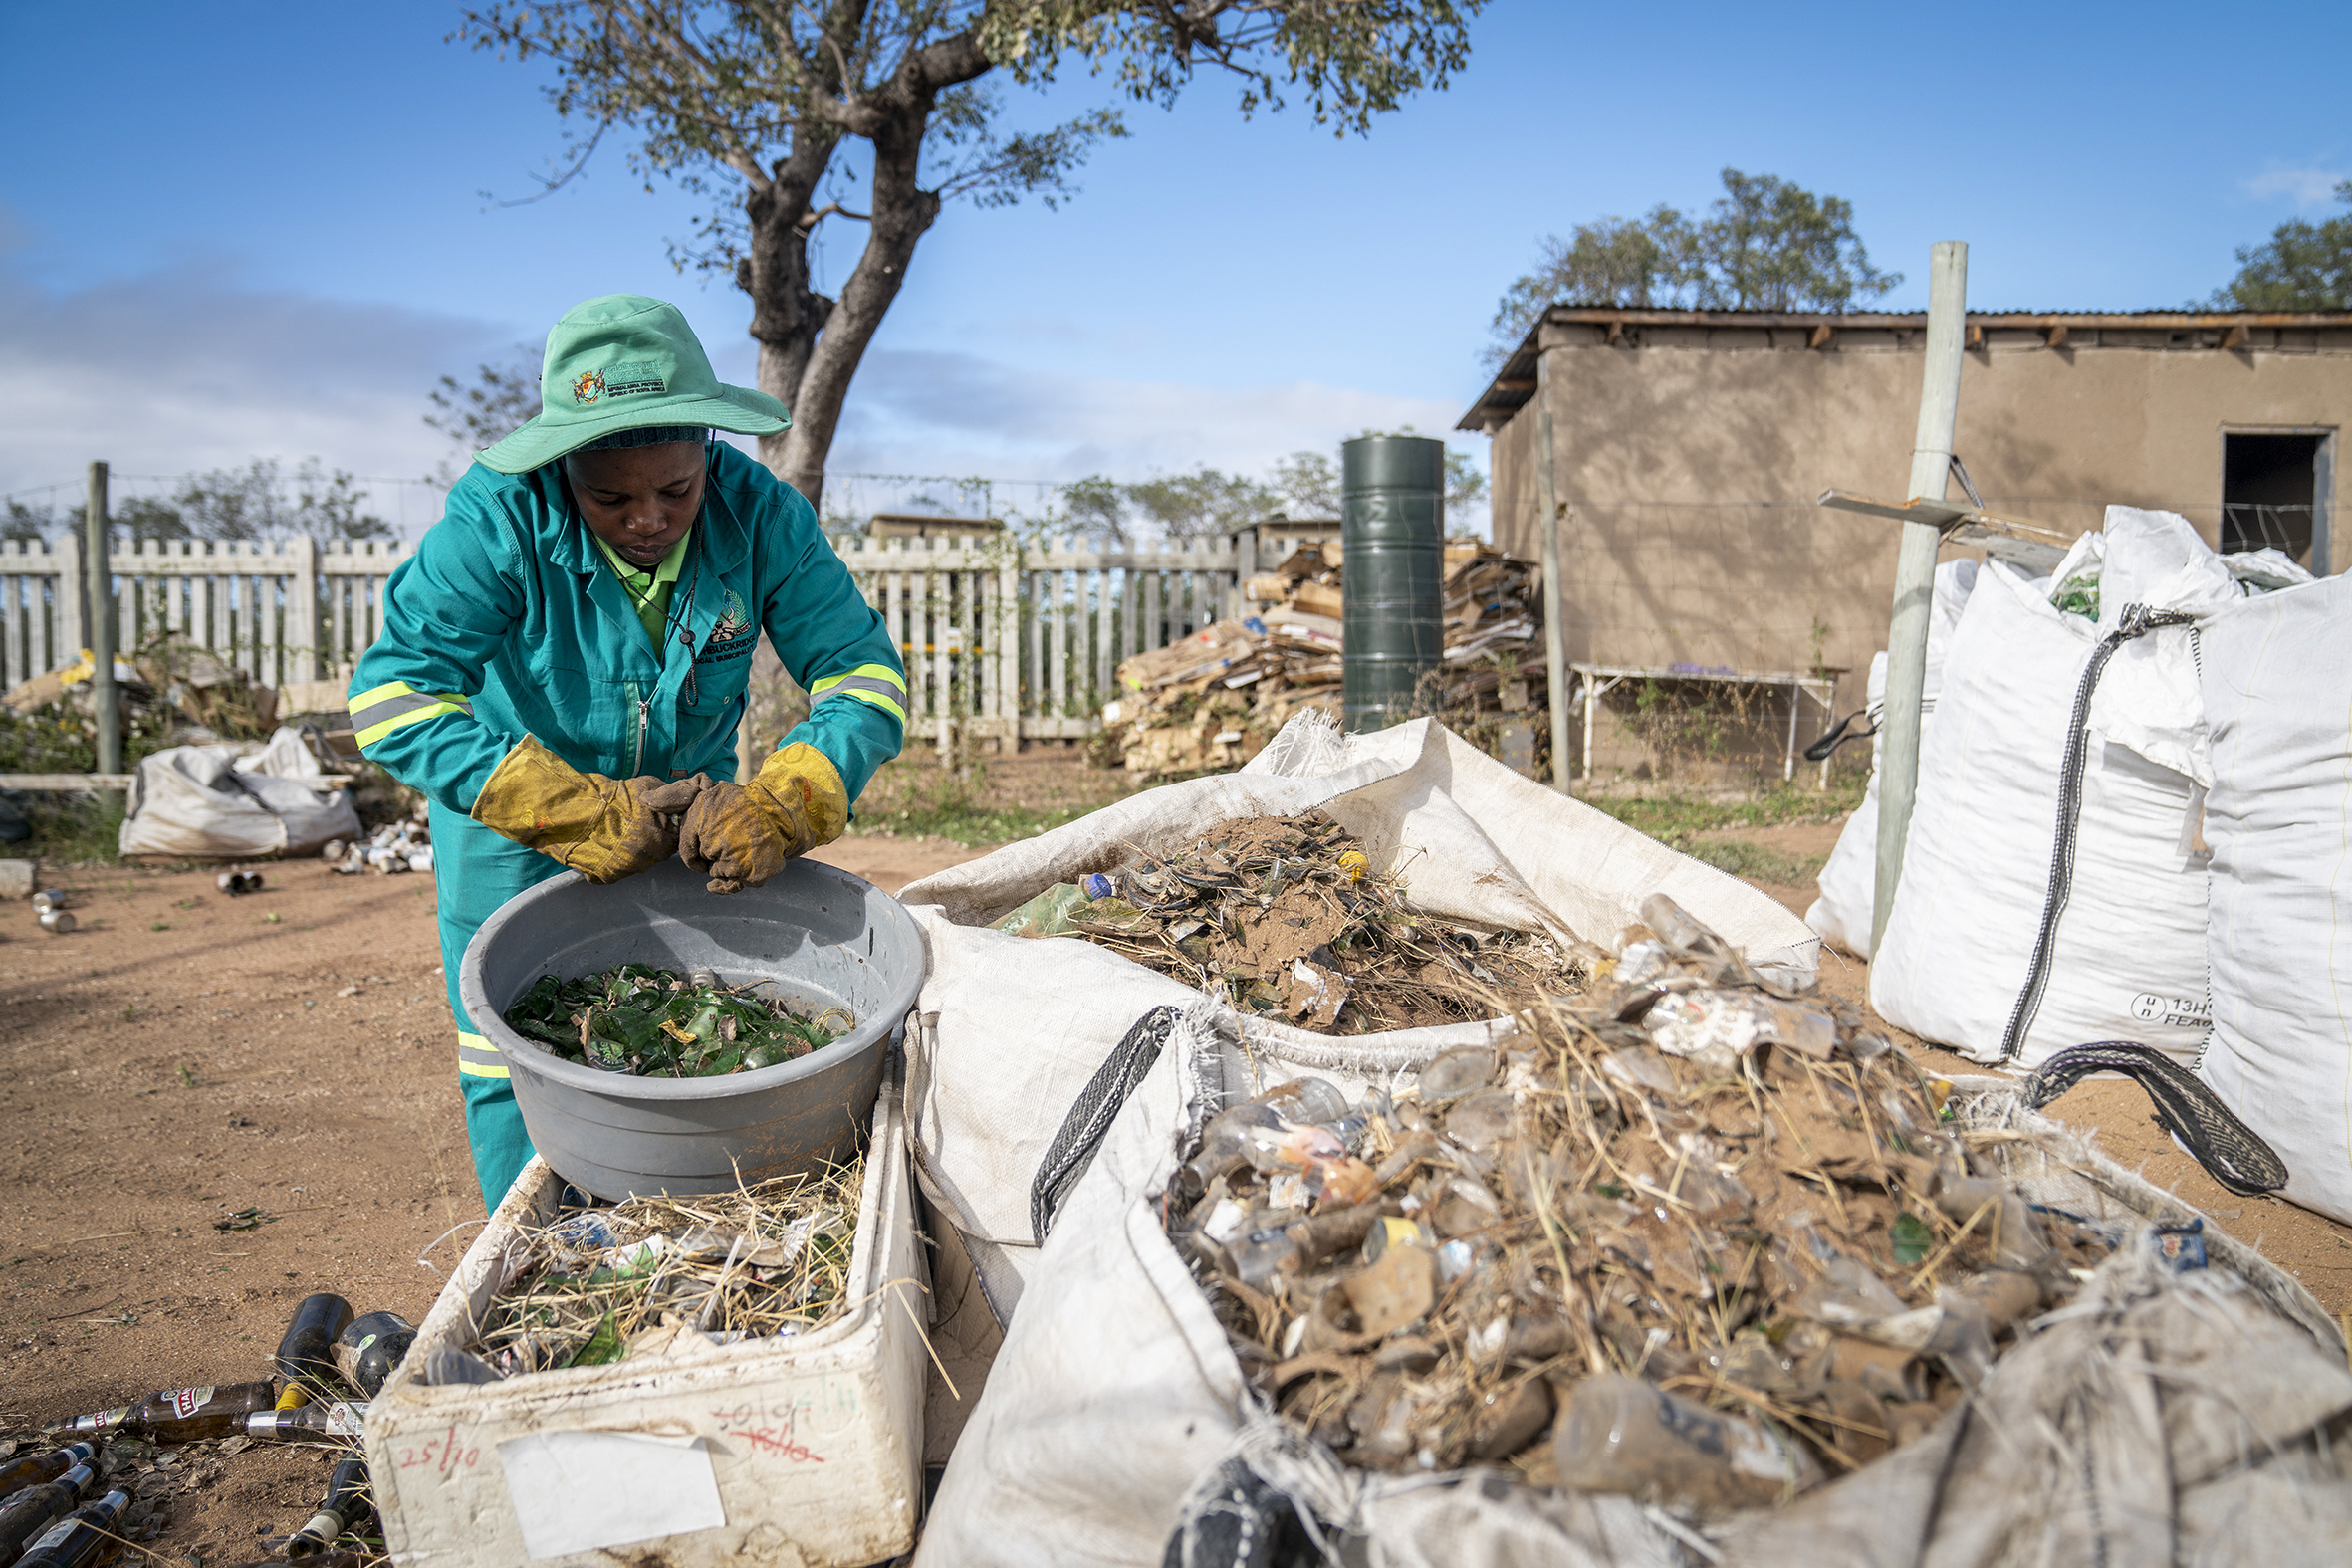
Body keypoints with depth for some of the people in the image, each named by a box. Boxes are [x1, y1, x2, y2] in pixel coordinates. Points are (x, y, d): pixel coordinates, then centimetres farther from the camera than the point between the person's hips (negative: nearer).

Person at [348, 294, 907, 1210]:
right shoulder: (501, 517, -28)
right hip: (514, 829, -2)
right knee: (518, 1074, -1)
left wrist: (779, 806, -39)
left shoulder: (759, 514, -21)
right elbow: (392, 694, -33)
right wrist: (582, 814, -42)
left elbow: (865, 674, -21)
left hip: (687, 816, 3)